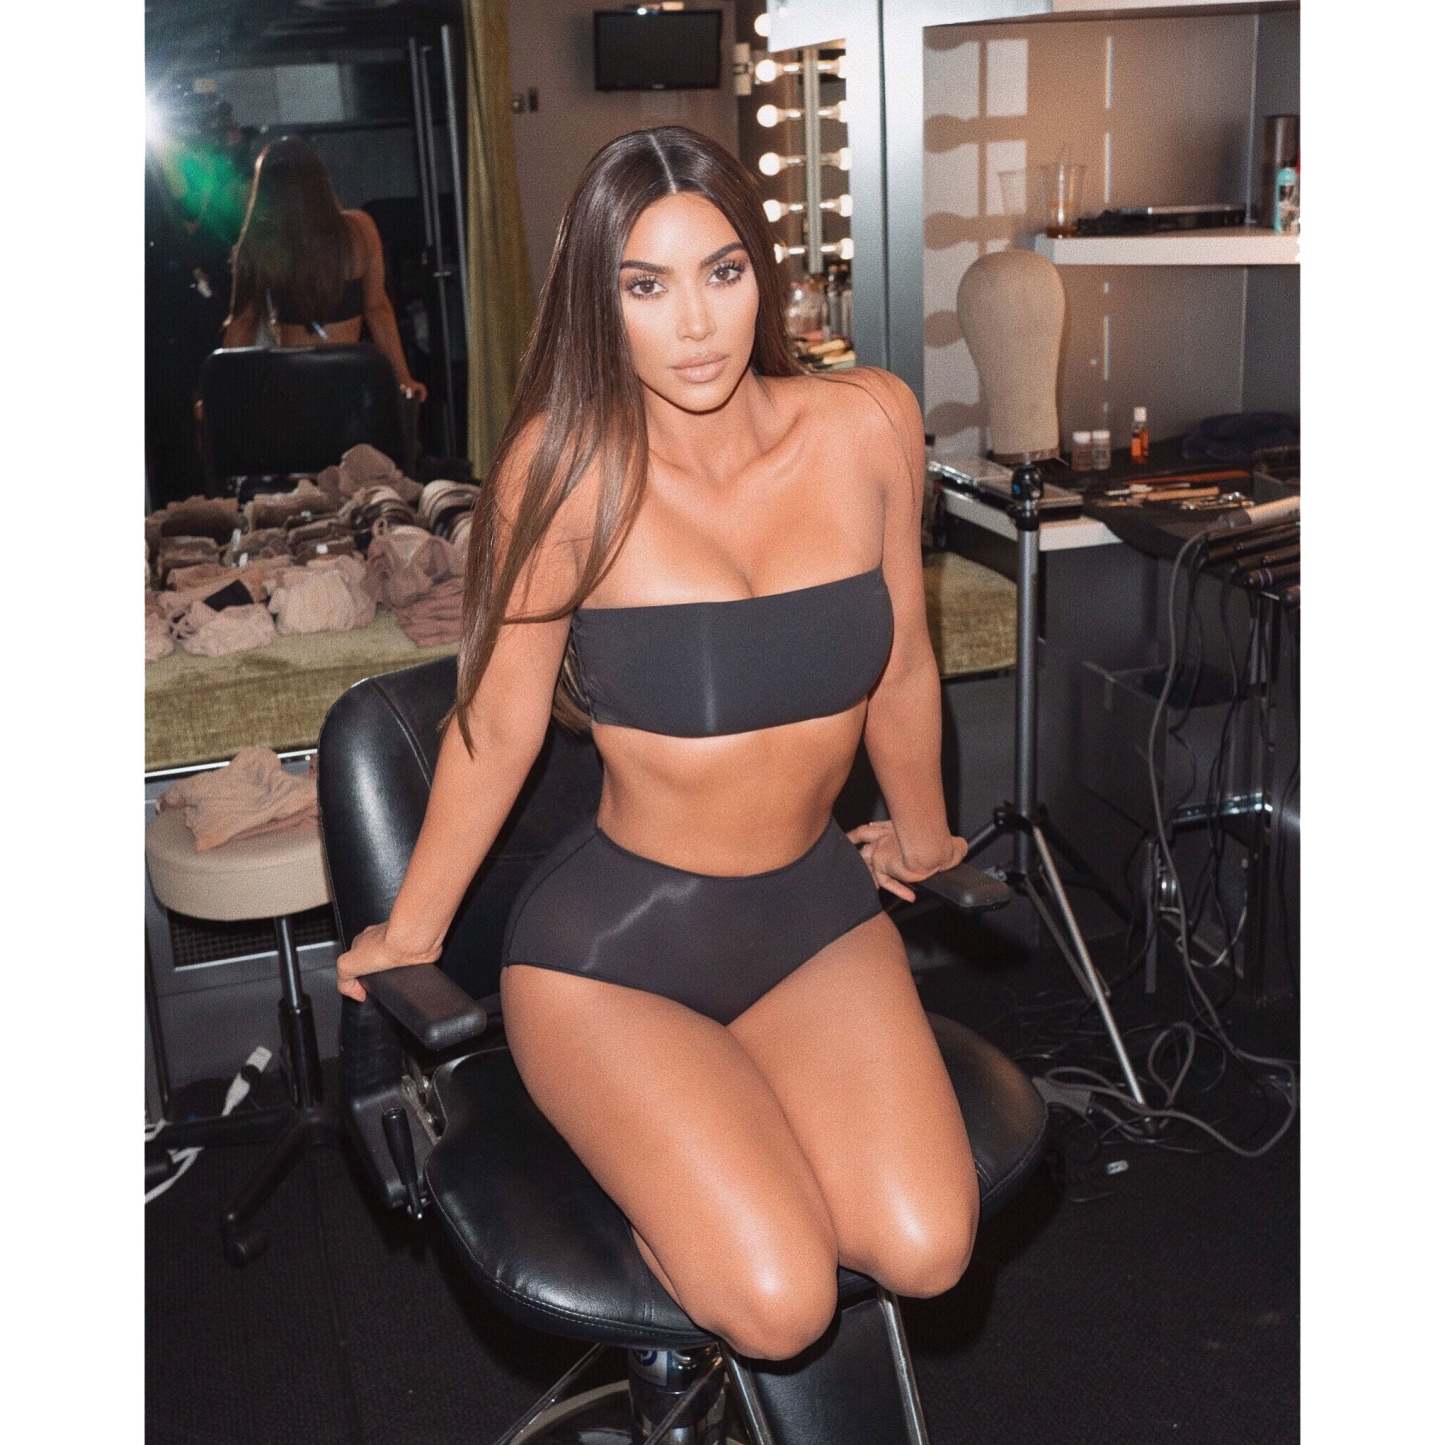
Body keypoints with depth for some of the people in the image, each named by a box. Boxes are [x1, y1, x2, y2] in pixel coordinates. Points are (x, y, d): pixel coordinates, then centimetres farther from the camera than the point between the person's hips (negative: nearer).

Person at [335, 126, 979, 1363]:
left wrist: (921, 832, 23)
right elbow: (497, 722, -6)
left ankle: (729, 1115, 17)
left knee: (927, 1253, -13)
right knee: (778, 1302, -14)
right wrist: (408, 934, 5)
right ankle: (643, 1134, 17)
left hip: (817, 913, 4)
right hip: (615, 937, -3)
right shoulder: (569, 468, -16)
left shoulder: (870, 424, -6)